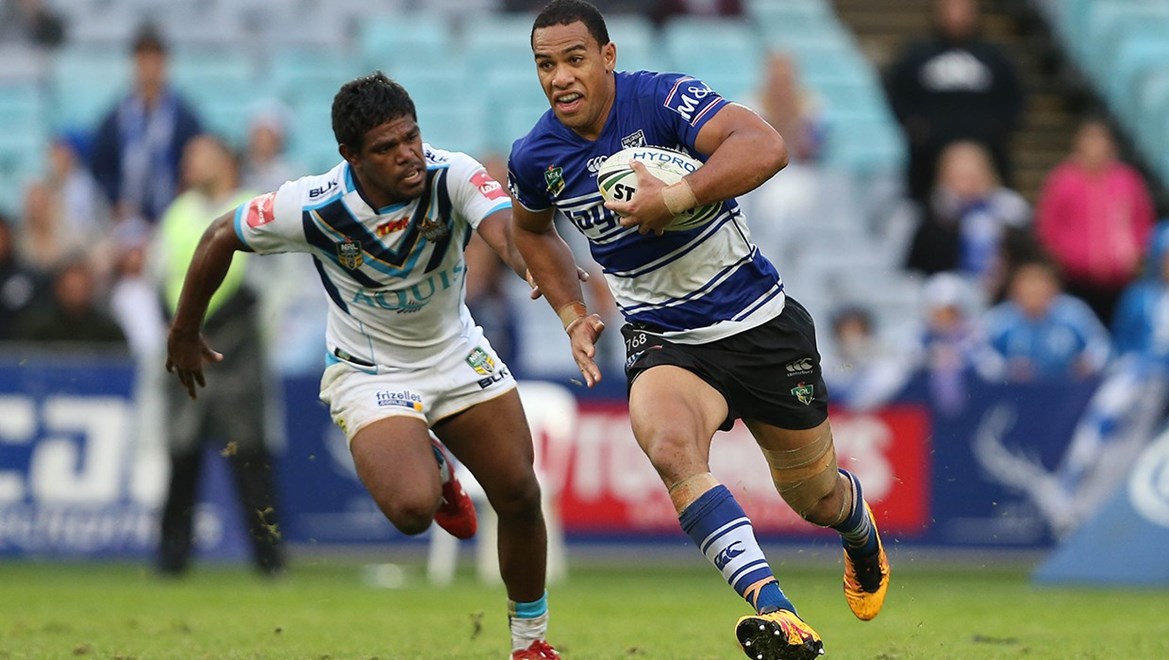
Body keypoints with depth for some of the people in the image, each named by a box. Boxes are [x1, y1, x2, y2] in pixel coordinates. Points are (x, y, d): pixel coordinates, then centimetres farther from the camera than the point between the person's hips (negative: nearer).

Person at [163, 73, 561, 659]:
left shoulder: (453, 177, -25)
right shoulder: (314, 207, -26)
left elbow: (509, 234, -43)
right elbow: (221, 237, -9)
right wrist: (184, 335, 2)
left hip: (457, 355, 3)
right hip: (370, 371, -3)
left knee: (520, 497, -1)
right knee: (411, 509, -25)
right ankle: (431, 471, 16)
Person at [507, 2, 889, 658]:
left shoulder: (663, 99, -18)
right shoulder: (535, 158, -4)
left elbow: (766, 146, -32)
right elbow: (533, 229, 21)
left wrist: (677, 197, -40)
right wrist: (573, 315, 11)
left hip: (761, 325, -2)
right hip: (665, 342, 2)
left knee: (814, 497, 13)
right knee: (669, 446, -33)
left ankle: (862, 533, 53)